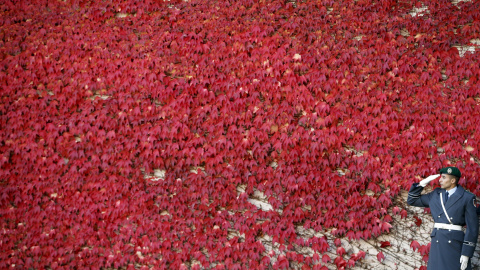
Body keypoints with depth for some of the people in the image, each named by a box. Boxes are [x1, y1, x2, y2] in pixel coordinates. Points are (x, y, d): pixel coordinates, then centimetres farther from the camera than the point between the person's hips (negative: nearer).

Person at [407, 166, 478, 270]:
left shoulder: (467, 198, -3)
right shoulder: (435, 195, 13)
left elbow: (472, 227, -7)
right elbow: (412, 200, 20)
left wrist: (466, 254, -12)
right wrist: (422, 183, 7)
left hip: (457, 245, -4)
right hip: (437, 243, 4)